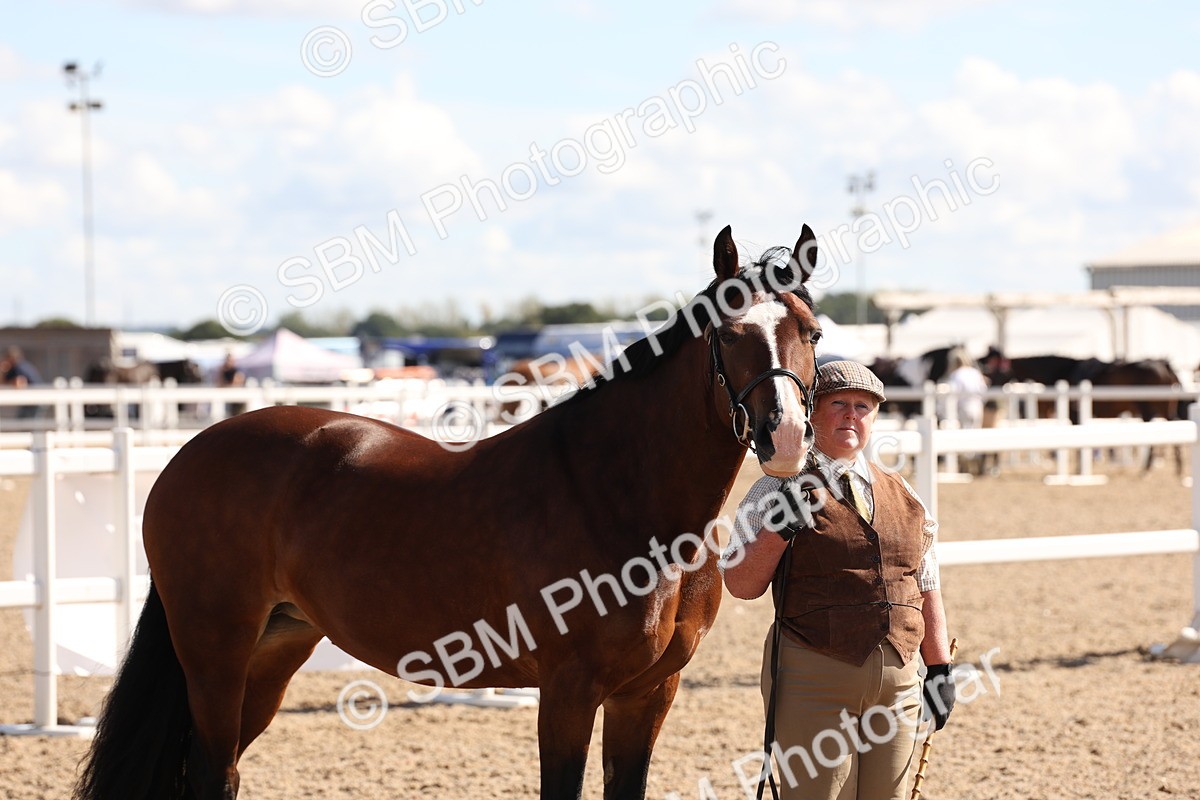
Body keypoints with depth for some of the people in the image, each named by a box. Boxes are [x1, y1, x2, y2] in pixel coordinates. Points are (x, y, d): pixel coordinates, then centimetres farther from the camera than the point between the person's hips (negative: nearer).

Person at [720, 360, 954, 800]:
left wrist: (940, 669, 13)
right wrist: (778, 529, -18)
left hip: (900, 680, 5)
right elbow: (741, 586, -4)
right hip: (814, 680, -5)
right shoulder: (779, 490, 1)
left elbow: (927, 592, 18)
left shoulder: (903, 496, 15)